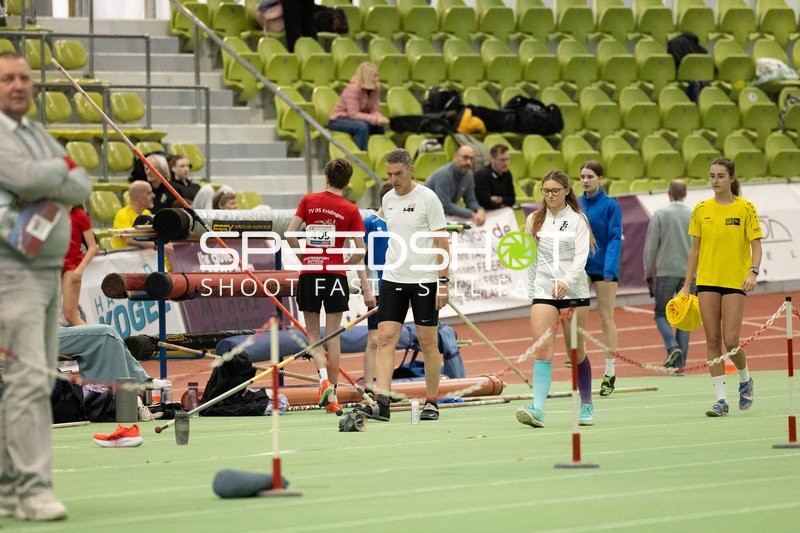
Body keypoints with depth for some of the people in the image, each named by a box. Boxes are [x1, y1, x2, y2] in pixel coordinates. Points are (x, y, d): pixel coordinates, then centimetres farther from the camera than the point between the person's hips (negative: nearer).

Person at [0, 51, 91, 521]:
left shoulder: (38, 134, 17)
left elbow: (83, 186, 8)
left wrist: (54, 189, -12)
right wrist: (61, 166, -3)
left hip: (48, 271, 9)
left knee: (38, 382, 8)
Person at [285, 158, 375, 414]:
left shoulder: (309, 200, 2)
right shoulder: (350, 210, -2)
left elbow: (289, 234, -3)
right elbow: (360, 251, -5)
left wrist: (305, 257, 9)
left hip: (309, 273, 1)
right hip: (336, 276, -1)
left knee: (313, 333, 11)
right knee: (333, 335, 5)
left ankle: (324, 377, -14)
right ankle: (332, 396, 5)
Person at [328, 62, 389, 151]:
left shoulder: (375, 88, -4)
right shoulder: (353, 89, -25)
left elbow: (374, 111, -7)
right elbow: (353, 114, -28)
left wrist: (380, 118, -31)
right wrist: (375, 119, -36)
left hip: (355, 119, 7)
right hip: (338, 120, -7)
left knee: (378, 126, -17)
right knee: (362, 126, -34)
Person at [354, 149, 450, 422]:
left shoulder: (427, 198, -8)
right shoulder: (387, 200, 9)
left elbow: (442, 243, -8)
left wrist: (443, 282, -13)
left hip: (424, 280, -5)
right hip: (393, 279, 5)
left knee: (428, 342, 2)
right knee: (385, 338, -8)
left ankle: (432, 402, 13)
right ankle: (382, 403, -14)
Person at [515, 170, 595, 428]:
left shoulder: (577, 220, 1)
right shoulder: (534, 220, 10)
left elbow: (581, 257, -10)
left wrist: (566, 282, -26)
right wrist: (531, 292, 13)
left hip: (574, 290, -1)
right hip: (543, 291, 1)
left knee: (577, 351, 7)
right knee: (542, 350, -13)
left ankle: (586, 406, 23)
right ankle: (537, 409, -23)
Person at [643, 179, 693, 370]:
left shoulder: (660, 215, -3)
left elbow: (651, 247, -2)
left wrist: (648, 274, 7)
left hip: (666, 272, -2)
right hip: (689, 273, 2)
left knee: (661, 313, 8)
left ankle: (672, 346, -16)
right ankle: (680, 362, 3)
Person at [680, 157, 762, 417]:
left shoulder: (745, 208, -2)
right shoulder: (701, 210, 7)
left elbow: (756, 245, -3)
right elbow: (695, 249, 12)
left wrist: (753, 272, -20)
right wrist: (687, 284, 9)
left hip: (735, 281, -3)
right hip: (707, 281, 3)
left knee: (730, 342, -9)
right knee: (712, 340, -1)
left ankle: (745, 379, 22)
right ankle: (721, 399, 3)